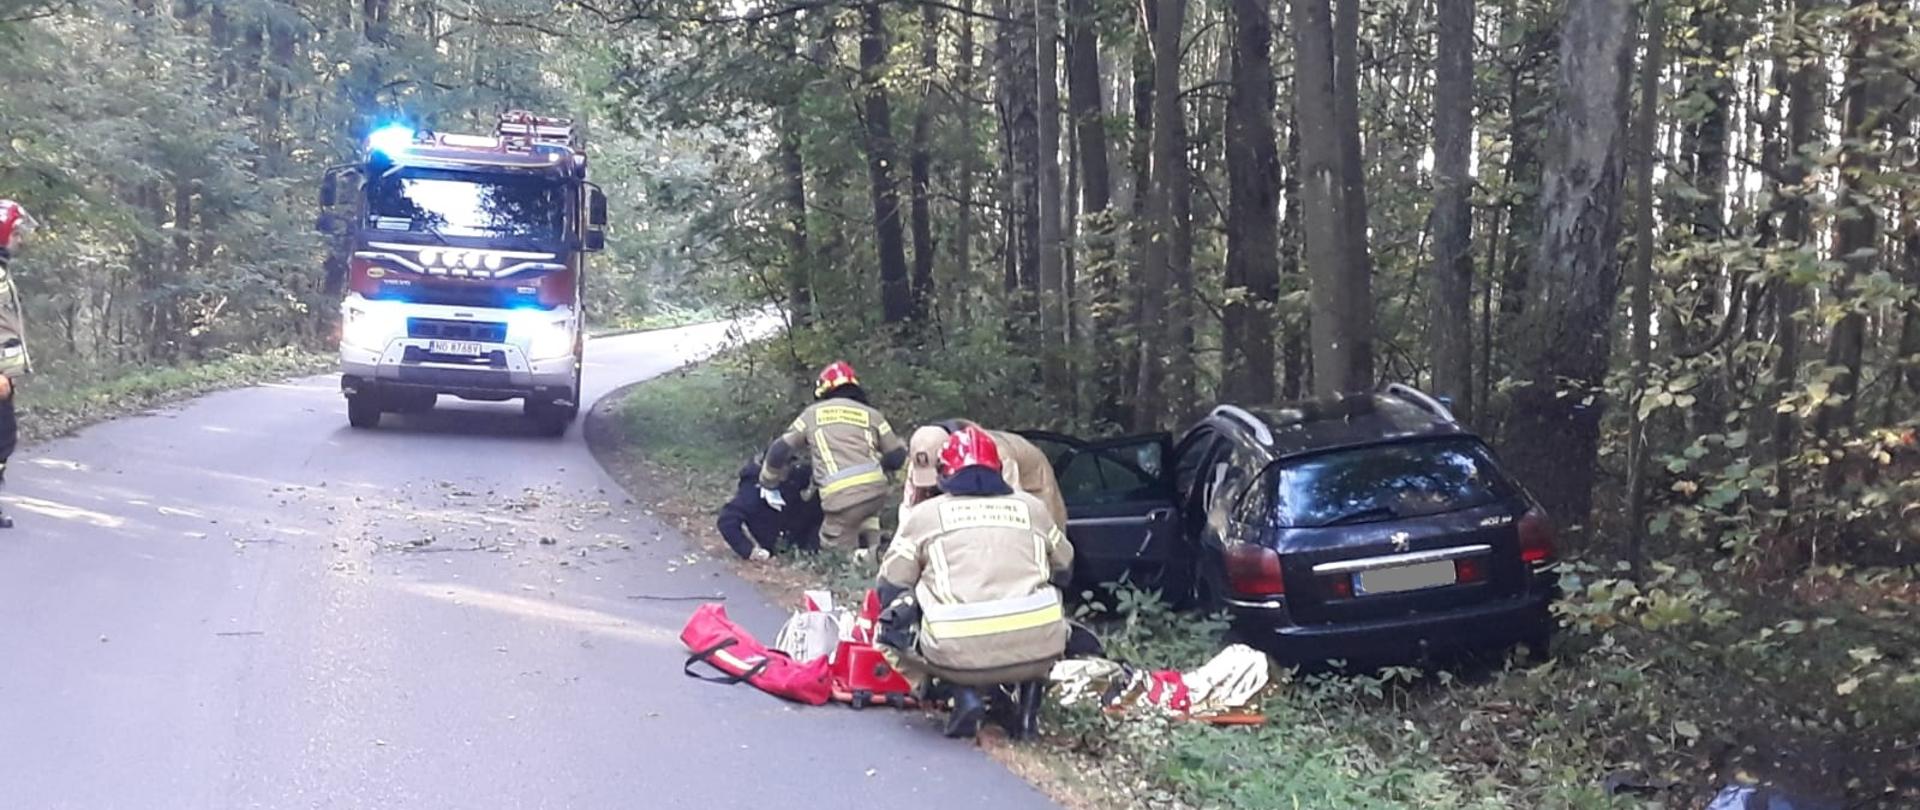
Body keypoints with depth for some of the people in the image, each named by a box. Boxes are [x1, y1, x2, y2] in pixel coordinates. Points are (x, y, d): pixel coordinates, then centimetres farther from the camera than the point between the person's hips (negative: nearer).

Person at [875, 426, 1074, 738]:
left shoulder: (923, 514, 12)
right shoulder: (1033, 507, 18)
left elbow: (890, 590, 13)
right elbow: (1064, 569, 32)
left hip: (959, 655, -2)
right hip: (1038, 648, 2)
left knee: (895, 630, 26)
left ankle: (964, 694, 4)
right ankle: (1029, 693, 16)